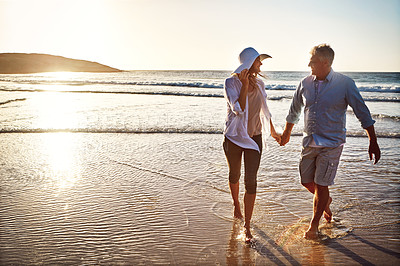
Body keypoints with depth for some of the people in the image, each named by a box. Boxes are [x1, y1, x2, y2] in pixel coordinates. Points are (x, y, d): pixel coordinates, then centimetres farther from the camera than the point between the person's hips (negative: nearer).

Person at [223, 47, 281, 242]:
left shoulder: (259, 84, 3)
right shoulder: (231, 83, -11)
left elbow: (264, 111, 16)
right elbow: (238, 110, -25)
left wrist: (273, 132, 25)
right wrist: (245, 85, -28)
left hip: (254, 137, 2)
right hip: (234, 137, -2)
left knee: (251, 180, -5)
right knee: (234, 175, 18)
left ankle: (247, 226, 2)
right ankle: (236, 204, 48)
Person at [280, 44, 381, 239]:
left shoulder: (345, 84, -10)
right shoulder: (305, 83, 2)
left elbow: (363, 113, -4)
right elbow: (294, 110, 16)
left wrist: (373, 142, -5)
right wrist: (286, 133, 26)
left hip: (331, 144, -4)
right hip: (309, 142, 5)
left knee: (321, 185, -2)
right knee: (306, 181, 10)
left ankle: (314, 225, 17)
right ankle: (326, 201, 43)